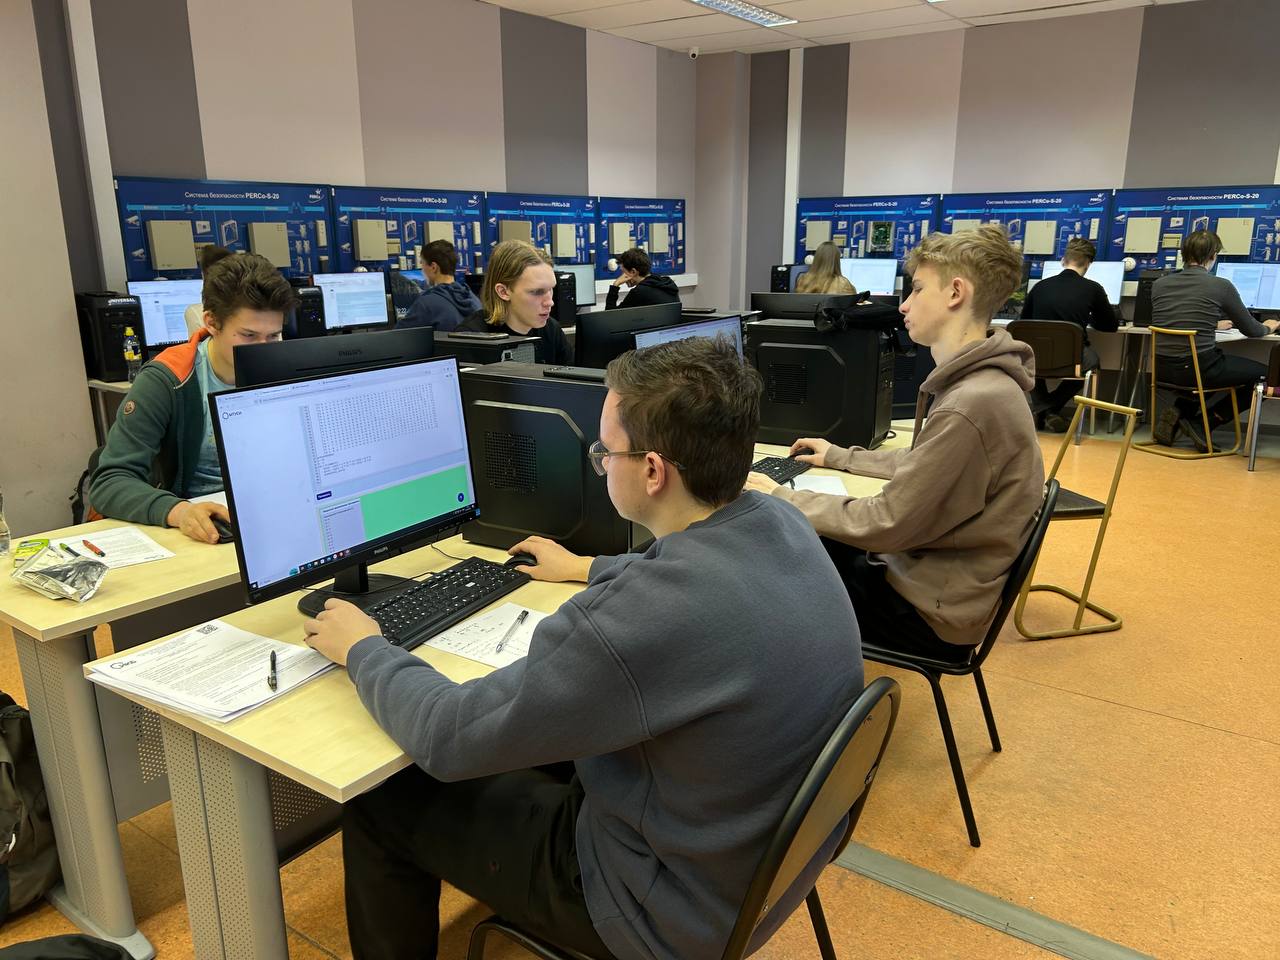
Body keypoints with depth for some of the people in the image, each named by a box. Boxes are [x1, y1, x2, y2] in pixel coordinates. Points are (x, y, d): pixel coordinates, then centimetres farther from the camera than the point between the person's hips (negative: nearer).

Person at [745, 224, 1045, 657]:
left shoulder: (971, 406, -29)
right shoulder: (977, 383, 4)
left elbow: (885, 526, -24)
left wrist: (783, 500, -15)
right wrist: (840, 457, 22)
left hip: (932, 610, -9)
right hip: (925, 569, 9)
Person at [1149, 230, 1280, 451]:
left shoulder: (1159, 284, 5)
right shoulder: (1221, 286, -7)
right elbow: (1251, 330, 7)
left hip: (1162, 368, 6)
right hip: (1199, 368, -5)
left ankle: (1178, 412, 13)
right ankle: (1202, 425, 6)